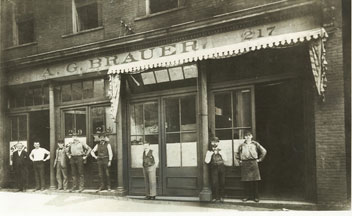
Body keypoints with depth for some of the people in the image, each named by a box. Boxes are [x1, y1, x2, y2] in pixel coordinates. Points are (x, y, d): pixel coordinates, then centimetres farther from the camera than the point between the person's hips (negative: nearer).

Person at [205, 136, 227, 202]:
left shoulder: (220, 151, 16)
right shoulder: (209, 152, 8)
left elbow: (225, 159, 7)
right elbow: (207, 161, -3)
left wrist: (220, 153, -2)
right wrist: (211, 154, -7)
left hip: (221, 167, 2)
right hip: (214, 168, -2)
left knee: (222, 182, -1)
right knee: (214, 183, -9)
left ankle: (221, 197, 11)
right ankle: (215, 197, 2)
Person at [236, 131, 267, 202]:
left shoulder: (255, 144, 5)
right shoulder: (242, 145, 9)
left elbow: (264, 151, 9)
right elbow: (237, 154, 24)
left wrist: (259, 159, 5)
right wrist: (239, 160, 11)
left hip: (253, 163, -1)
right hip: (244, 164, 1)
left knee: (255, 181, -2)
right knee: (246, 181, 1)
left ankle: (256, 196, 5)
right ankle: (247, 196, 10)